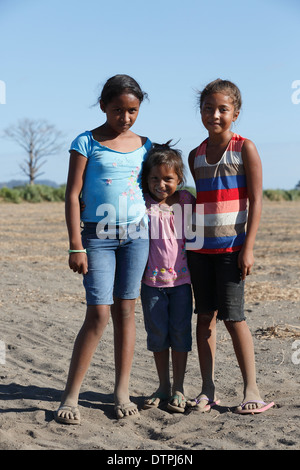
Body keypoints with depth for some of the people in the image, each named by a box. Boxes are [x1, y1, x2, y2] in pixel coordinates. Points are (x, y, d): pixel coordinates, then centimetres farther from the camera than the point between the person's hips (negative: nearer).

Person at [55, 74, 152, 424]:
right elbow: (72, 196, -4)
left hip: (136, 234, 4)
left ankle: (122, 392, 15)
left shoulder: (144, 145, 10)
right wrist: (76, 246, -10)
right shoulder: (86, 143, -2)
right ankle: (70, 396, 2)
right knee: (99, 314, -9)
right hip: (98, 235, -3)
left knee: (125, 310, 6)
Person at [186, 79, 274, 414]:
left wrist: (248, 248, -12)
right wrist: (189, 242, 15)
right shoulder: (196, 155, 11)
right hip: (200, 247, 5)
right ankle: (207, 389, 13)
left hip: (231, 246, -4)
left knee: (232, 316, -7)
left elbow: (255, 201, -6)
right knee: (205, 316, 5)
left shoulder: (244, 148, -3)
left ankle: (251, 390, 4)